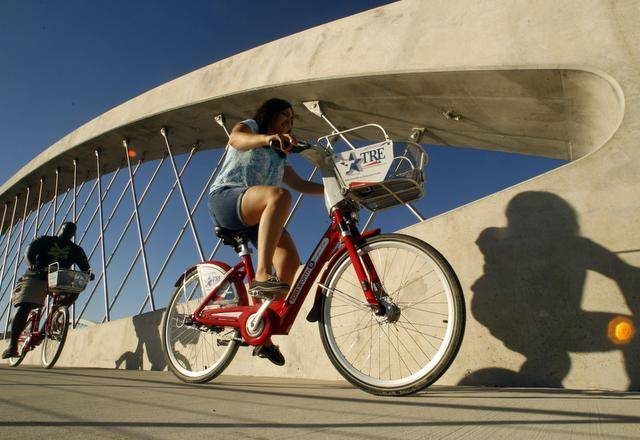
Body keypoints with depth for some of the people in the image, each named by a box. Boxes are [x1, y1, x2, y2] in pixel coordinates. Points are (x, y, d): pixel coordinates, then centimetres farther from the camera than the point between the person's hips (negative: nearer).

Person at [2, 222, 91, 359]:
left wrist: (88, 273, -25)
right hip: (36, 278, -2)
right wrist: (32, 265, -32)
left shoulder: (76, 250, 10)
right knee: (24, 308, -14)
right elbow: (30, 251, -10)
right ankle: (13, 345, -5)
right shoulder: (45, 240, 7)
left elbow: (85, 267, 0)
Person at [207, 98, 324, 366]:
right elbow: (236, 138, -13)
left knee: (290, 260, -16)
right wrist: (268, 137, -34)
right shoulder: (250, 126, 12)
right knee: (279, 195, -36)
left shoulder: (279, 157, 32)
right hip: (225, 197, -7)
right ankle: (262, 275, -45)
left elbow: (301, 185, 27)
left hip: (255, 215, 7)